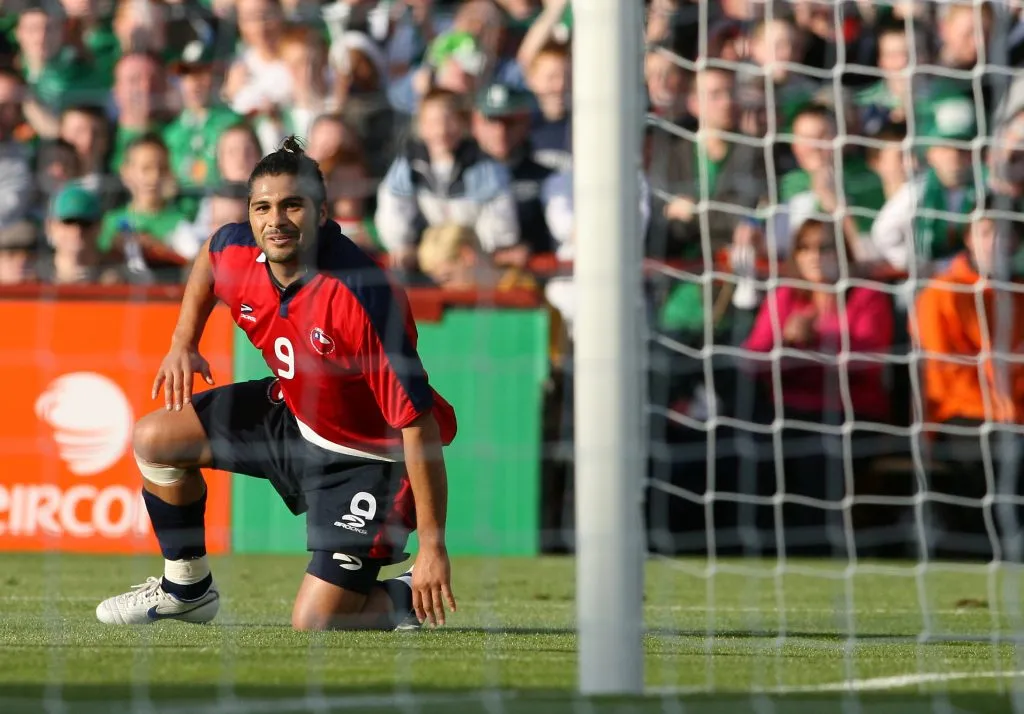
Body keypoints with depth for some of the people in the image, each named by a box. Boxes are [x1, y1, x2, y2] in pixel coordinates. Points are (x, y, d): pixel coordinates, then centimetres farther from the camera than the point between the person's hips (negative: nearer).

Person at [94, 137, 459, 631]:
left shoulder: (361, 295, -35)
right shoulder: (238, 252, -14)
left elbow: (419, 422, -32)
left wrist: (433, 547, -31)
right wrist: (183, 343, 6)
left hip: (371, 459, -7)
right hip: (294, 415, 7)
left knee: (314, 622, -14)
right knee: (154, 438, 4)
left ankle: (411, 594, 17)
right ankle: (187, 588, 24)